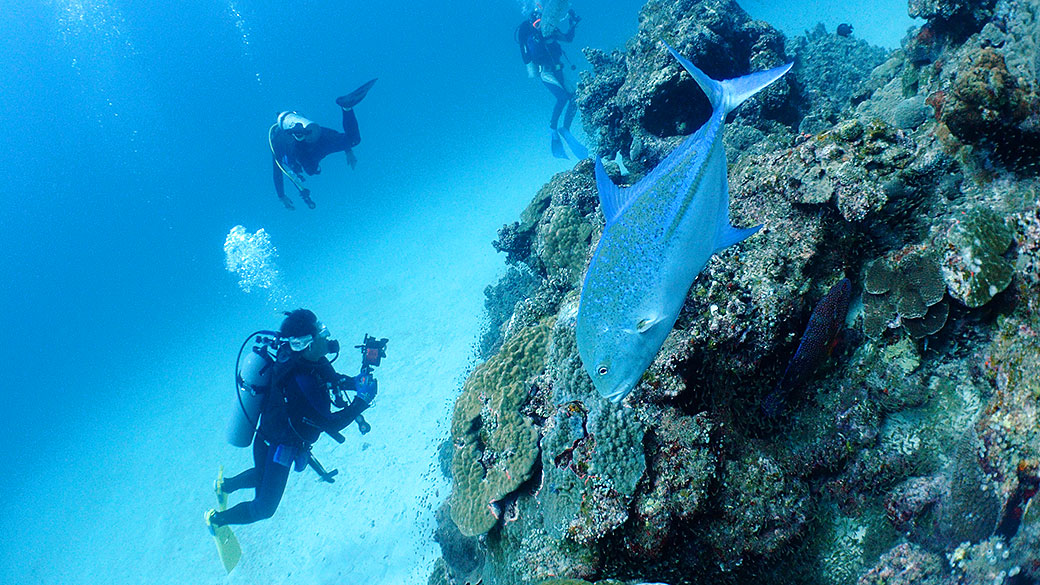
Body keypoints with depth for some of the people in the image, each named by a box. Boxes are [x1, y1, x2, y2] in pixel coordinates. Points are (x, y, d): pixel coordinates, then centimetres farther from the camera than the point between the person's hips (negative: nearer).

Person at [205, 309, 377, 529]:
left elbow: (332, 378, 7)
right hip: (276, 450, -8)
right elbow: (331, 424, -33)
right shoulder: (301, 382, -40)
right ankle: (216, 519, 34)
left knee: (264, 476, 38)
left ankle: (225, 485, 57)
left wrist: (353, 382, -11)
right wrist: (362, 400, -26)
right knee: (264, 508, 15)